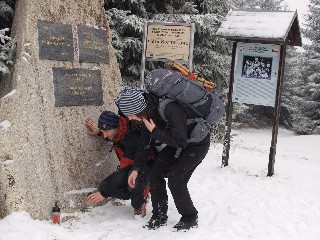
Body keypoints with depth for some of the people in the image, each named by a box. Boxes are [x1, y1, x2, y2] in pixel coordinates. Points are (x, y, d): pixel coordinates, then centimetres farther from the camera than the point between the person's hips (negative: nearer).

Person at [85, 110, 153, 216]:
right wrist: (98, 132, -5)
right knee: (104, 186, -14)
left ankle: (138, 204, -12)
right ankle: (141, 191, 6)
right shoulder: (116, 132, -11)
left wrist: (104, 193, -32)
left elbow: (125, 171, -34)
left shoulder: (132, 139, -34)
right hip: (130, 167, 8)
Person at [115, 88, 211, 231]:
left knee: (175, 179, -16)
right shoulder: (150, 110, -12)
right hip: (179, 141, 8)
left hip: (198, 143, -8)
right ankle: (159, 216, 12)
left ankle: (190, 219, 5)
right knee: (156, 172, -1)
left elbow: (181, 142, -34)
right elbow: (144, 141, 0)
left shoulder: (171, 109, -38)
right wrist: (136, 169, 2)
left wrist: (155, 132, -30)